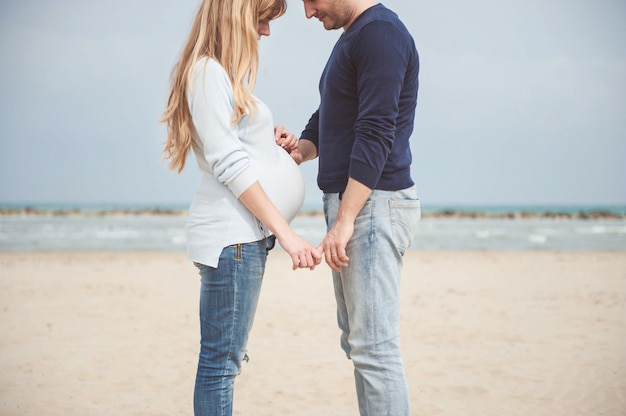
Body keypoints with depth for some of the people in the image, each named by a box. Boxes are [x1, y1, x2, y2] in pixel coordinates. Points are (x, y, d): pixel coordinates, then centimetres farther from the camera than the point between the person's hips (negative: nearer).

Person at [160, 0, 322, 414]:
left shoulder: (224, 74, 19)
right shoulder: (208, 72, -10)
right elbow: (229, 165, -16)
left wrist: (272, 144, 7)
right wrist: (285, 232, -17)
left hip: (247, 233, 10)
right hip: (231, 234, -10)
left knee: (226, 357, 13)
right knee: (221, 360, -6)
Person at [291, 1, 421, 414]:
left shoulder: (381, 34, -13)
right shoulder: (351, 38, 20)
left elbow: (376, 134, -21)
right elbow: (326, 118, 28)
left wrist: (344, 221, -23)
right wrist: (300, 150, 6)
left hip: (373, 205, -11)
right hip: (348, 203, 11)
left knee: (375, 347, -10)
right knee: (356, 339, 14)